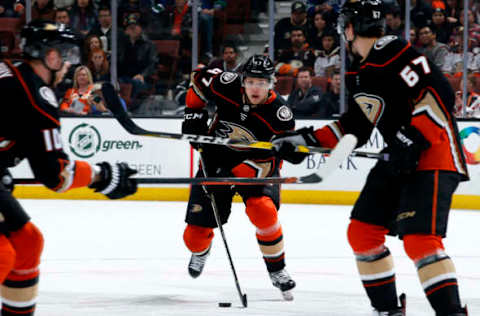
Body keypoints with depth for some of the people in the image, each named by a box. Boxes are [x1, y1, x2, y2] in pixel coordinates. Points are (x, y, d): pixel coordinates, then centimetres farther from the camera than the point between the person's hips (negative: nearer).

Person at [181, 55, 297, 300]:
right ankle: (201, 251, 42)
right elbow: (199, 78, 3)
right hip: (216, 162, 2)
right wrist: (194, 112, -5)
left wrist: (232, 177, -34)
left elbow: (269, 161, -26)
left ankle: (277, 270, -10)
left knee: (263, 211, -32)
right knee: (195, 234, 1)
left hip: (255, 169, -2)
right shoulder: (228, 85, -19)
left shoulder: (280, 116, -26)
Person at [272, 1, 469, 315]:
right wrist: (307, 139, 14)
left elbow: (440, 94, -24)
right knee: (362, 231, 10)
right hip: (399, 159, 10)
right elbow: (354, 127, 20)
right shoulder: (360, 73, 13)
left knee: (419, 239, -23)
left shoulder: (394, 53, -17)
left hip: (434, 153, -10)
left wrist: (413, 139, -27)